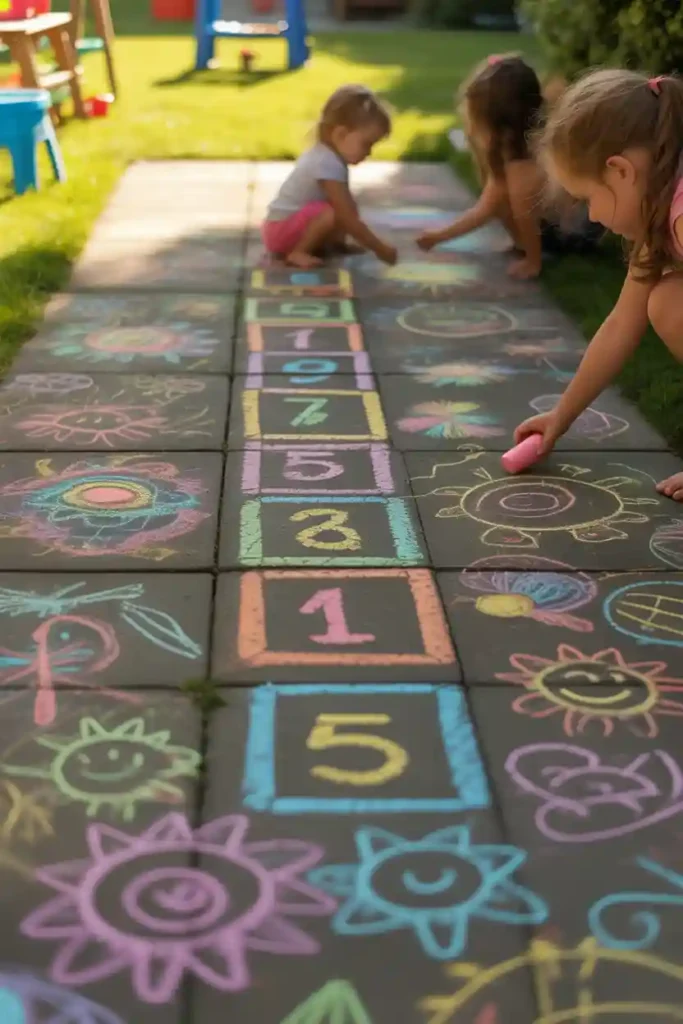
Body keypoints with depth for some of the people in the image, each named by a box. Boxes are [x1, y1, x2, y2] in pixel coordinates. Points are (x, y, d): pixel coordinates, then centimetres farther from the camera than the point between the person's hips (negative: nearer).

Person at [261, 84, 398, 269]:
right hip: (281, 230, -10)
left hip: (285, 226, 10)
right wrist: (380, 249, -21)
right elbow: (349, 219, -27)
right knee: (334, 213, -30)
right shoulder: (328, 165, -26)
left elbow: (349, 212, 15)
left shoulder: (325, 154, 5)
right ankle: (297, 253, -16)